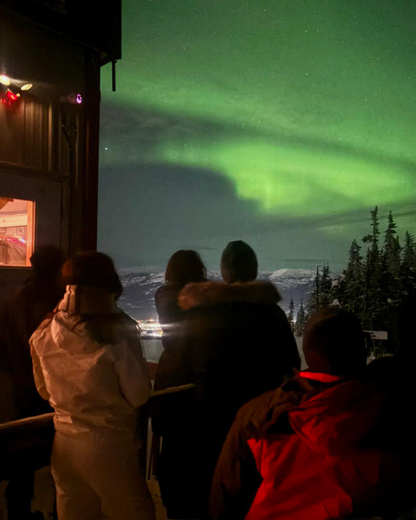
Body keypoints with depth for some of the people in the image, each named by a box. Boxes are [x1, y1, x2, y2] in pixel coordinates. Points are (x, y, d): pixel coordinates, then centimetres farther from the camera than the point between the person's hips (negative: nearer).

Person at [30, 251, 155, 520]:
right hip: (108, 445, -5)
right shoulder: (117, 333, -16)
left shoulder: (43, 335, -1)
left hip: (64, 445, 5)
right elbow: (138, 396, -13)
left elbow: (44, 390, 13)